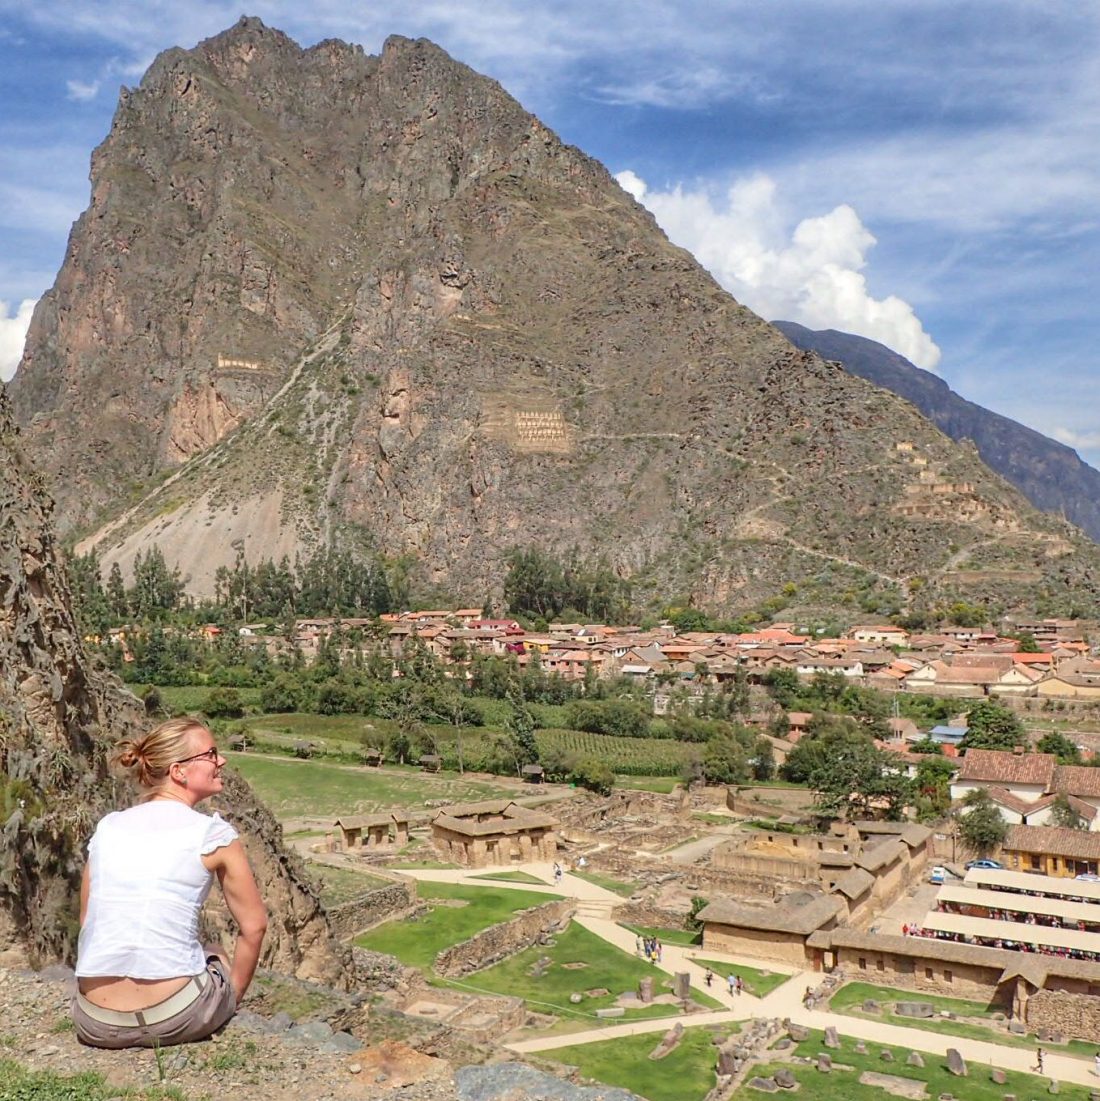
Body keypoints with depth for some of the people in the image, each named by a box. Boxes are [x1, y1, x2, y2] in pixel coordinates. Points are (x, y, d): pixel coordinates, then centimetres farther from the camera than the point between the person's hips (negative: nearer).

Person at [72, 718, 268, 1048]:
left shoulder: (106, 827, 8)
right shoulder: (213, 834, -4)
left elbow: (87, 922, 16)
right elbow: (254, 927, 1)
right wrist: (232, 997, 16)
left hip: (96, 1023, 4)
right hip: (175, 1018, -4)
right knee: (219, 959, 30)